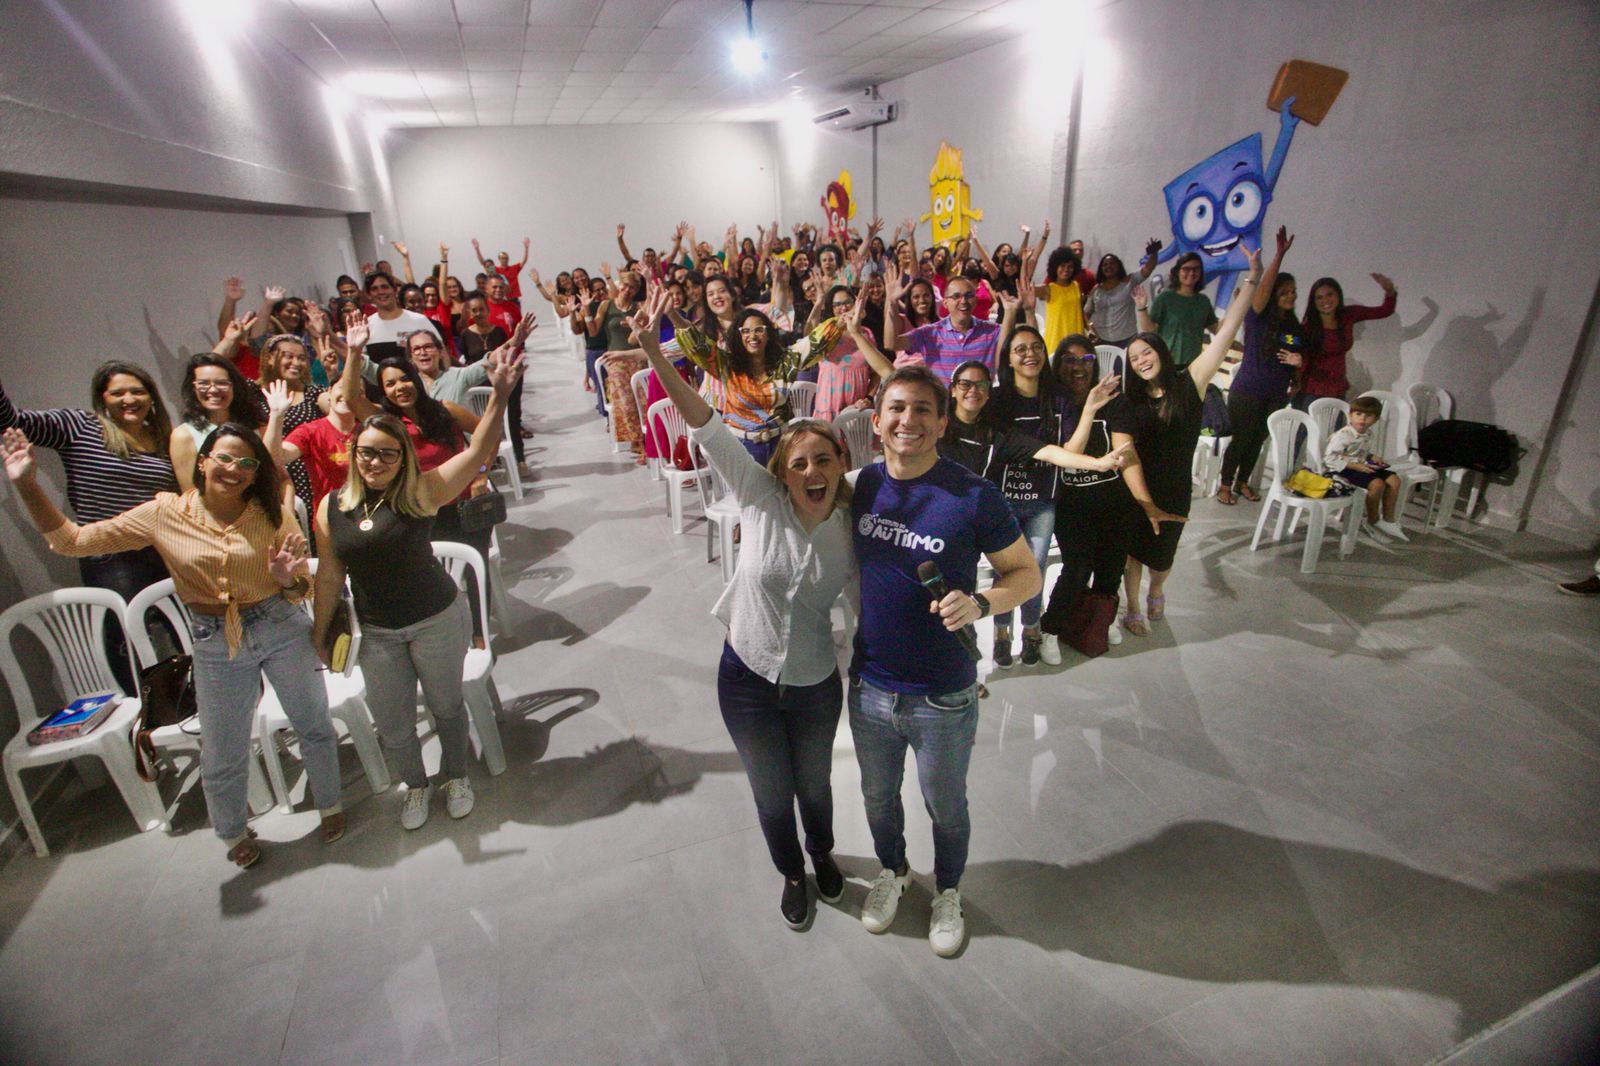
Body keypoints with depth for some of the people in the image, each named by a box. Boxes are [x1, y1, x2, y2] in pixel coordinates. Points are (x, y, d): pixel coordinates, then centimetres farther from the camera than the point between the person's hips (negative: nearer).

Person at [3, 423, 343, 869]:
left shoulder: (272, 514, -9)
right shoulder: (164, 514, -7)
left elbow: (302, 590, -6)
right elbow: (71, 540, -3)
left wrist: (287, 580, -28)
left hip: (283, 630, 0)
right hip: (216, 644, 1)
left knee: (315, 726, 14)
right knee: (222, 754, 13)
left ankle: (330, 804, 41)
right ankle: (234, 832, 42)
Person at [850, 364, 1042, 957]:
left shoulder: (973, 497, -19)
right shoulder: (864, 485, -6)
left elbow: (1025, 572, -9)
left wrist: (979, 604, -28)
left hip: (943, 698, -3)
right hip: (869, 687, 4)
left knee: (945, 807, 21)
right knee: (878, 797, 26)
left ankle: (948, 892, 51)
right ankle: (892, 871, 56)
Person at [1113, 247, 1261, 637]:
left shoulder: (1188, 385, -7)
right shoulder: (1125, 404, -10)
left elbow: (1226, 332, -11)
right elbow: (1126, 456, -18)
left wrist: (1251, 281, -15)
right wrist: (1145, 504, -26)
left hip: (1174, 492, 1)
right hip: (1133, 492, -1)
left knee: (1162, 554, 18)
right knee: (1134, 550, 9)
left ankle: (1156, 593, 50)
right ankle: (1133, 610, 33)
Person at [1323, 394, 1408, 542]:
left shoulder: (1368, 434, 8)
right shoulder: (1343, 435, -20)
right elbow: (1329, 459, -24)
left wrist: (1372, 457, 1)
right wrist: (1355, 466, -26)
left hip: (1361, 466, 9)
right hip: (1342, 470, -9)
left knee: (1394, 479, -2)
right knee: (1377, 484, -26)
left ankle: (1388, 520, 10)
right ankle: (1373, 521, -3)